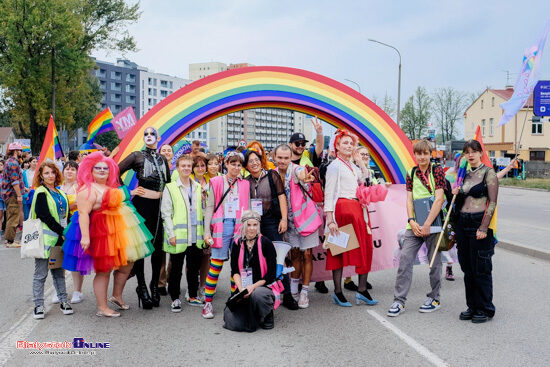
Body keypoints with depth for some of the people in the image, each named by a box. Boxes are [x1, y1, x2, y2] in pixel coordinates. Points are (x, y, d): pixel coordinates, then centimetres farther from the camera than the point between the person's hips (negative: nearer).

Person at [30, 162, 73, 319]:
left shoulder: (60, 193, 16)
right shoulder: (41, 193, -6)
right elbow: (44, 216, -14)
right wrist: (61, 231, -15)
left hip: (59, 237, 6)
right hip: (45, 237, -6)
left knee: (59, 270, 13)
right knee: (41, 273, -2)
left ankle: (63, 301, 19)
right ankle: (38, 305, 4)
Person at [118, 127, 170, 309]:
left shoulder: (163, 159, 15)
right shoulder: (137, 156, 1)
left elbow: (168, 184, 22)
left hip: (159, 206, 4)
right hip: (141, 205, -4)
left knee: (158, 246, 5)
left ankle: (155, 284, 19)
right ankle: (142, 286, 9)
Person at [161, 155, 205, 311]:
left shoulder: (198, 187, 12)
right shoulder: (170, 188, -2)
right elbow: (166, 213, -5)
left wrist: (203, 232, 10)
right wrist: (171, 234, -11)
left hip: (195, 237, 4)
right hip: (178, 236, -4)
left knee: (194, 267, 12)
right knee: (176, 268, 5)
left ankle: (193, 296, 24)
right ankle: (175, 298, 16)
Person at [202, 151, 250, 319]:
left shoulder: (245, 184, 13)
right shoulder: (216, 182, 6)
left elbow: (247, 209, 14)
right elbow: (210, 207, 4)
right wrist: (207, 231, -3)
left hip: (240, 227, 3)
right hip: (221, 226, -3)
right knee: (216, 264, -6)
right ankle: (207, 303, 1)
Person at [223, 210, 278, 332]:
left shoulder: (266, 243, -5)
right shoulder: (238, 244, 6)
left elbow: (271, 275, -7)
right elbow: (235, 271, 5)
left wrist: (253, 287, -18)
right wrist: (241, 289, -13)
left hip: (264, 286, -2)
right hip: (243, 288, 3)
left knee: (257, 294, -40)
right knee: (235, 324, -19)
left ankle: (267, 317, -7)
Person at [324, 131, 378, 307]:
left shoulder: (353, 166, 20)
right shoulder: (335, 165, -3)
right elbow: (328, 193, -9)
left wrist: (361, 162, 12)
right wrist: (330, 218, -17)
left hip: (358, 209, 8)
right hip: (343, 207, -8)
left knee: (365, 247, 3)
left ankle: (362, 289, 10)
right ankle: (338, 292, 6)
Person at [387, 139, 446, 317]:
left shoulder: (437, 171, -3)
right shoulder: (411, 174, 9)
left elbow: (439, 199, -11)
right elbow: (409, 199, 6)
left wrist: (427, 225, -16)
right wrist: (412, 221, -10)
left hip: (433, 222, -3)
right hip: (414, 225, 4)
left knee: (434, 261, 6)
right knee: (404, 259, -2)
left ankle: (434, 298, 21)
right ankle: (399, 300, 3)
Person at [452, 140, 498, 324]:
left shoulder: (488, 173, -5)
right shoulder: (465, 174, 14)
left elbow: (492, 203, -11)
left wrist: (483, 228, -17)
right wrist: (456, 194, 2)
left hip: (479, 223, -7)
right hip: (462, 223, 7)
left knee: (481, 269, -1)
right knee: (467, 268, 11)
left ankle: (485, 309, 11)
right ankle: (472, 306, 21)